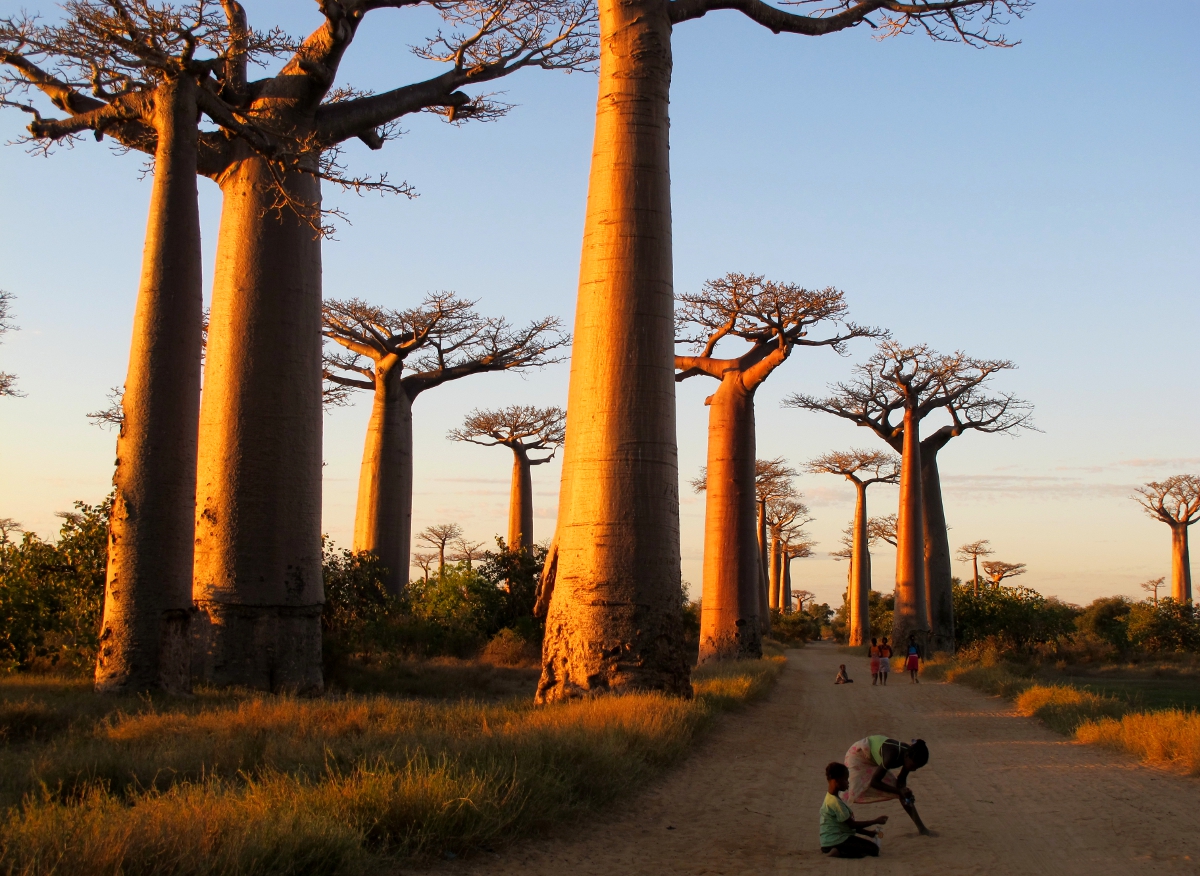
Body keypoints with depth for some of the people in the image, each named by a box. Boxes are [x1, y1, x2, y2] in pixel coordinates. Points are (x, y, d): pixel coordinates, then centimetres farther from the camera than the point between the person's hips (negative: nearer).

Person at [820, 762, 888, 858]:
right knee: (873, 849, -11)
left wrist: (869, 833, 11)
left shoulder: (831, 798, 12)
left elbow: (850, 824, 17)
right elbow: (852, 825, -16)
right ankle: (838, 852, -13)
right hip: (835, 841, -10)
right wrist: (876, 821, -8)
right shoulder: (835, 802, -19)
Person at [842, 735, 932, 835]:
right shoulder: (892, 756, -41)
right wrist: (899, 791, -37)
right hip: (859, 754, -7)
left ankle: (920, 826, 12)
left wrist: (903, 791, -26)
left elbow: (901, 780, -6)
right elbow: (874, 782, -34)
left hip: (875, 758, 7)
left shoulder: (910, 755, -21)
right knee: (852, 793, -19)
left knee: (901, 789, 2)